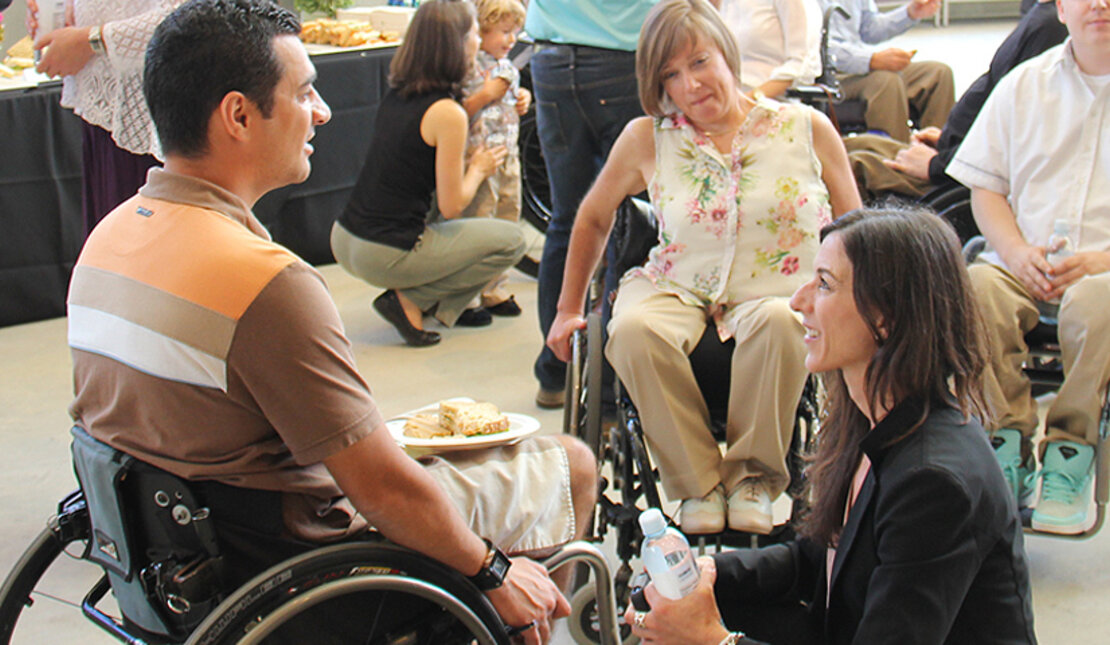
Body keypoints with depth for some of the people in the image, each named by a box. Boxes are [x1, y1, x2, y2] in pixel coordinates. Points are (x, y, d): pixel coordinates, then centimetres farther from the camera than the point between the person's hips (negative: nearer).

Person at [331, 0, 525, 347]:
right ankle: (410, 300, 0)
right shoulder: (447, 113, -16)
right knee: (512, 240, 6)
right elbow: (451, 206, -12)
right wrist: (478, 168, 7)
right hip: (384, 256, -8)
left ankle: (444, 305, 15)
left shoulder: (396, 93, 7)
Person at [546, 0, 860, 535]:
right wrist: (569, 309, 20)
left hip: (777, 294, -1)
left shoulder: (806, 129, 2)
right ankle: (699, 483, -15)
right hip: (677, 289, 1)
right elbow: (594, 218, 18)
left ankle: (753, 478, -15)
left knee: (780, 323, -38)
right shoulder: (646, 139, 3)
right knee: (633, 332, -34)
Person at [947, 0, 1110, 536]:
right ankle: (1010, 436, -18)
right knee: (975, 287, -31)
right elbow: (984, 186, 14)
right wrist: (1017, 253, -6)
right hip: (1027, 267, 2)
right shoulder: (1025, 84, 16)